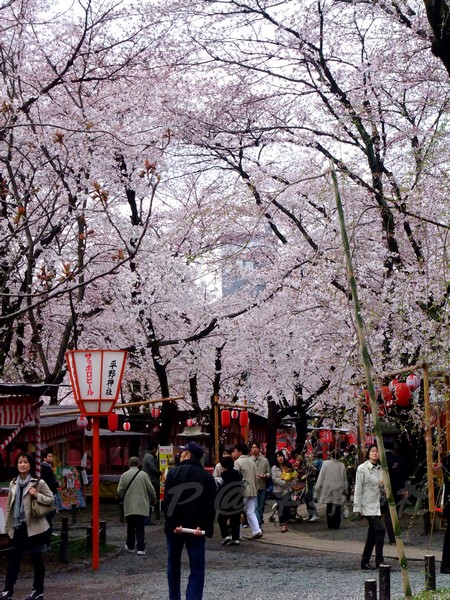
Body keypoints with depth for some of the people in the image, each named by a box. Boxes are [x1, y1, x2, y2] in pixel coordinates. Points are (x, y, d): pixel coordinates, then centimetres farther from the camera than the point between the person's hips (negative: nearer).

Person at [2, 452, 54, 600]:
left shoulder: (39, 482, -7)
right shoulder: (13, 483, 8)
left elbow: (51, 499, -4)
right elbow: (9, 505, 13)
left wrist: (37, 496, -21)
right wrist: (8, 525, 11)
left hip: (34, 527, -4)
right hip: (18, 527, 4)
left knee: (36, 560, 6)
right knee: (14, 559, 4)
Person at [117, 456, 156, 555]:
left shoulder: (124, 475, -1)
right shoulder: (144, 475, -4)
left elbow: (119, 492, -1)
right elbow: (151, 490, -2)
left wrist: (121, 498, 21)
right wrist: (153, 500, 15)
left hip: (129, 507, 1)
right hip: (142, 506, -1)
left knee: (130, 527, 15)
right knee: (140, 528, 2)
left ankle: (130, 546, 26)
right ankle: (140, 548, -3)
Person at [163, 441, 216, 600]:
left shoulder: (174, 473, -5)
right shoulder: (208, 476, 4)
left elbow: (168, 501, -14)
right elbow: (211, 504, -5)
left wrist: (174, 523, -14)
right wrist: (203, 526, -10)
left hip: (176, 526, -1)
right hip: (196, 527, 1)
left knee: (174, 564, 16)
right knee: (197, 568, 0)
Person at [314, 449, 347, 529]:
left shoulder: (326, 464, -7)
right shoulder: (342, 465, -1)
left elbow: (321, 477, -3)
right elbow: (345, 479, 6)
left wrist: (318, 487, 6)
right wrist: (345, 490, 16)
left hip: (328, 489, -1)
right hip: (339, 490, 1)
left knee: (329, 507, 8)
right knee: (337, 508, 6)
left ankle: (330, 524, 5)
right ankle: (336, 525, 5)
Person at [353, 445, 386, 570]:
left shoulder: (380, 469, 10)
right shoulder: (362, 468, -7)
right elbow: (358, 489, -8)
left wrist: (382, 485, -5)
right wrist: (357, 507, -11)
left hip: (377, 505, 7)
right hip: (367, 505, -7)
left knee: (372, 534, 8)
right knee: (380, 529, -19)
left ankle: (365, 562, 16)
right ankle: (379, 561, -14)